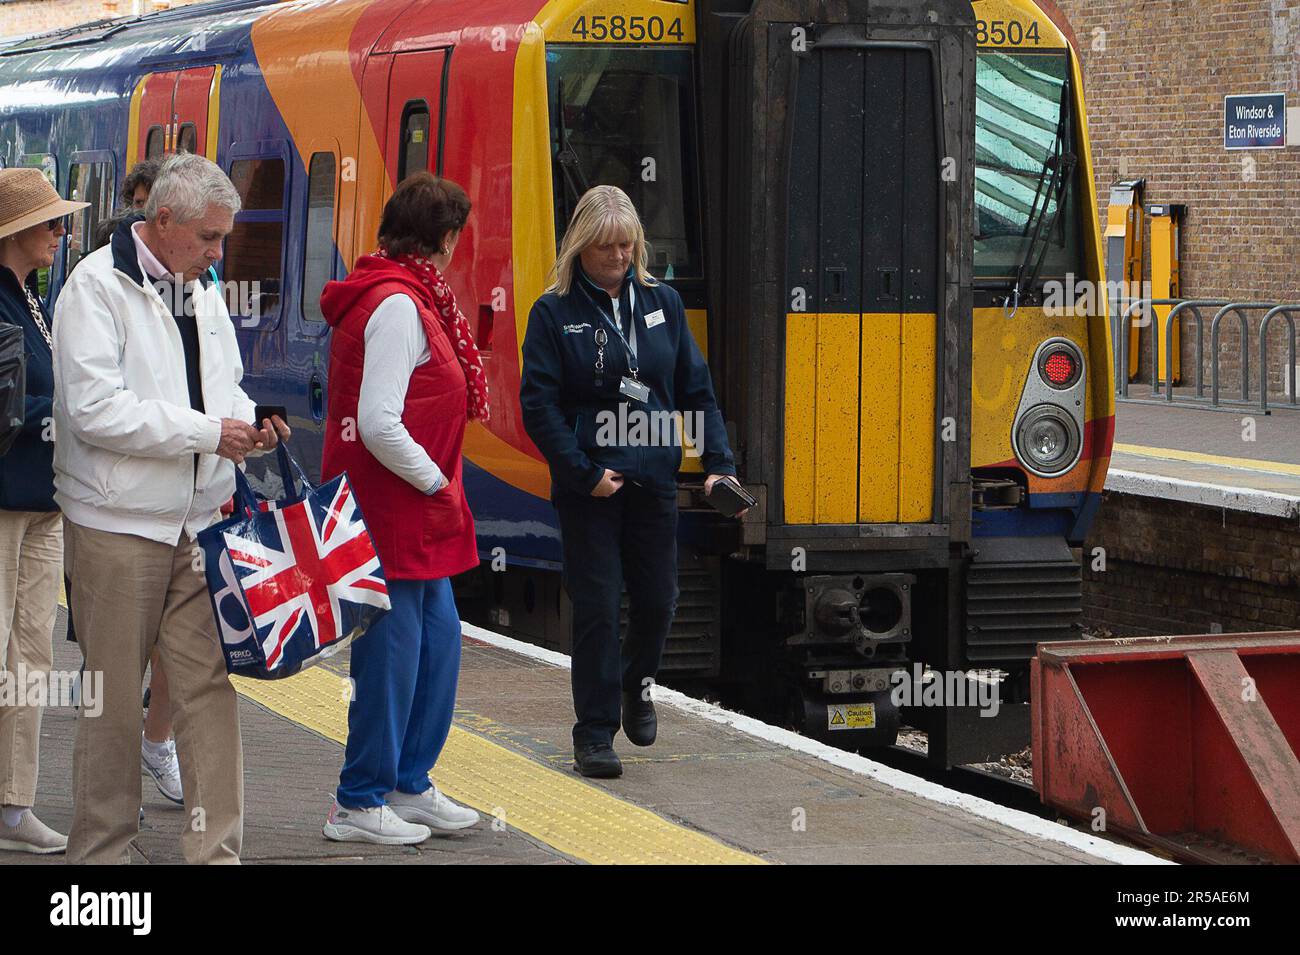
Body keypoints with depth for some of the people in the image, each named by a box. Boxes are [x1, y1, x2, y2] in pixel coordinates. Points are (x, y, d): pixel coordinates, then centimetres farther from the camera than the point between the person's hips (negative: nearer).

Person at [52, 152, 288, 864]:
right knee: (113, 697, 2)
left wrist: (247, 425, 2)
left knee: (209, 684, 0)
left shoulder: (202, 294, 14)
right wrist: (207, 432, -17)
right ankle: (101, 851, 13)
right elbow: (94, 407, -19)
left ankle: (217, 849, 4)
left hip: (196, 524, 6)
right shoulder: (96, 287, -10)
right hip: (116, 529, -6)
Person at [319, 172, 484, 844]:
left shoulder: (404, 299, 14)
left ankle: (409, 786, 25)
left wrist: (437, 481, 12)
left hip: (411, 515, 10)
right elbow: (379, 425, -24)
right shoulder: (399, 307, -18)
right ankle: (360, 806, 6)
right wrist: (435, 481, -13)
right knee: (392, 650, -3)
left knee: (438, 641, 16)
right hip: (392, 511, -10)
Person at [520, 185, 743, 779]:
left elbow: (696, 390, 10)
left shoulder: (662, 303, 8)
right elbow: (539, 405, -8)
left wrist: (718, 463, 1)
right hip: (588, 485, -3)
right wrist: (584, 472, -14)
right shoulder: (554, 313, -4)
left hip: (654, 479, 4)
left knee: (657, 598, 8)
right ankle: (595, 732, 7)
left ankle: (636, 682, 38)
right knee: (597, 607, -2)